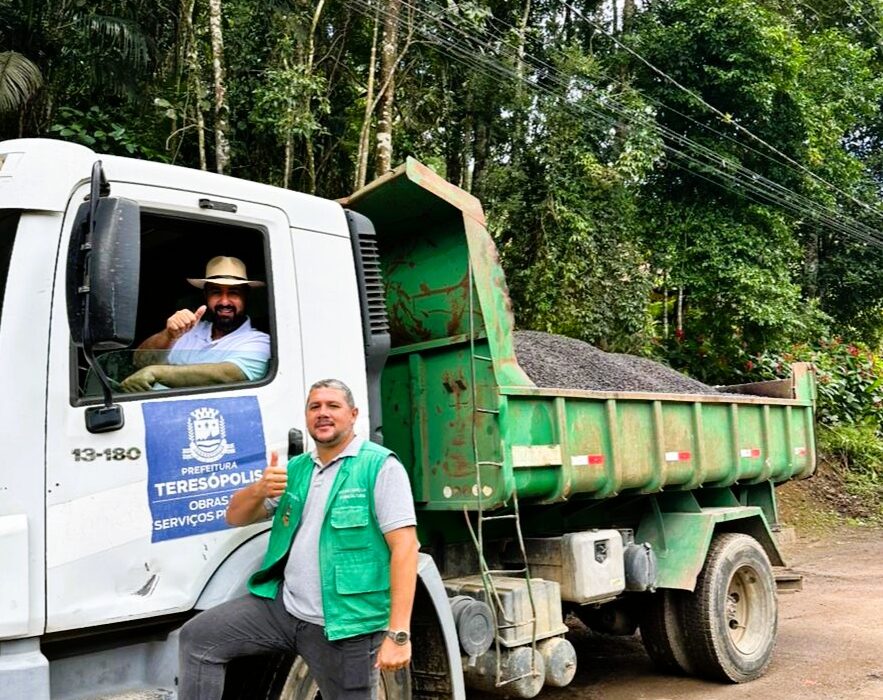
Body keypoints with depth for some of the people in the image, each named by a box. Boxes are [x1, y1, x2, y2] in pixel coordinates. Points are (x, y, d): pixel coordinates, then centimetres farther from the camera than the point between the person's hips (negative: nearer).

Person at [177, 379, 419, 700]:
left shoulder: (380, 466, -7)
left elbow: (404, 547, -15)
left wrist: (398, 633, -23)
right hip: (281, 605, 6)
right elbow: (235, 516, 17)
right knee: (197, 637, -2)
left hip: (344, 625, -6)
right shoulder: (295, 469, 14)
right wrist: (260, 489, -8)